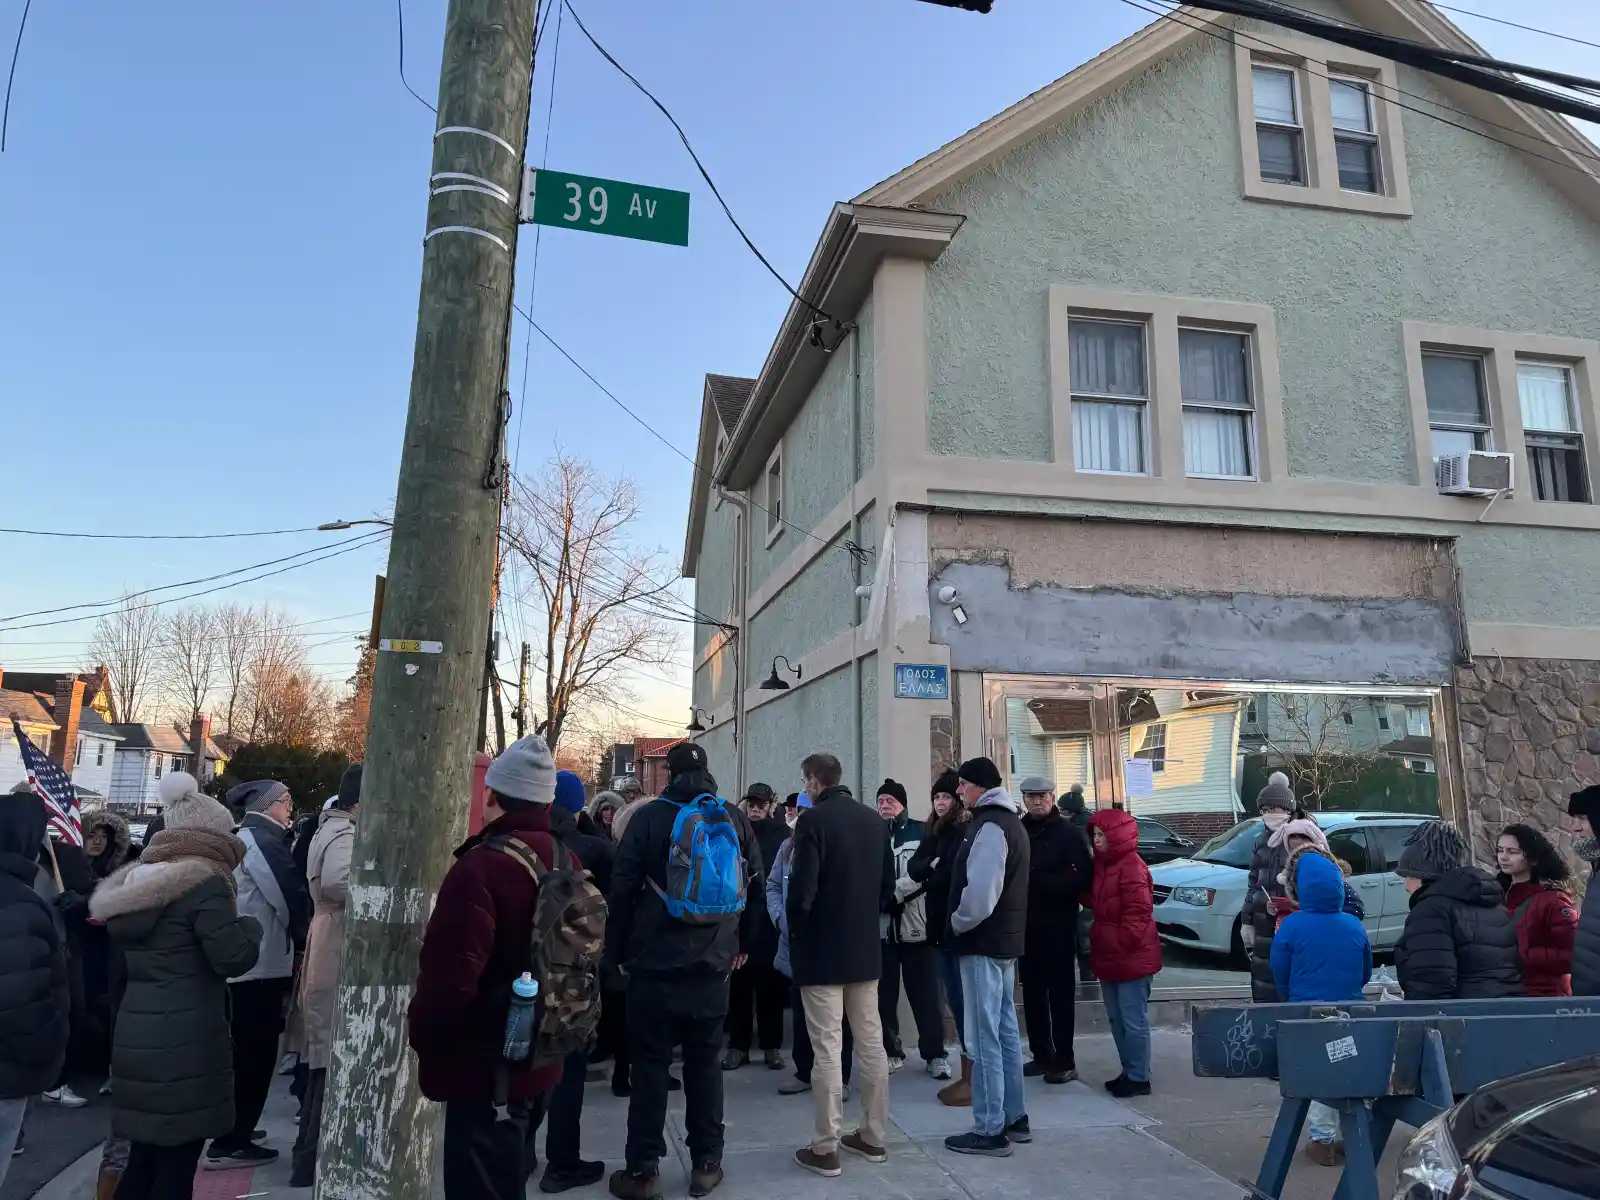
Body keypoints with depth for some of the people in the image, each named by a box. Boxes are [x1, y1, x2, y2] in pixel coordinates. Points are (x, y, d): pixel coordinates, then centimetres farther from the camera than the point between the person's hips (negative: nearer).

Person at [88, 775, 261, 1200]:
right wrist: (250, 925, 2)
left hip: (135, 1033, 8)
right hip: (185, 1041, -8)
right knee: (176, 1160, 3)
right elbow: (233, 958, -16)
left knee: (144, 1153, 17)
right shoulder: (204, 883, -15)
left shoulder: (136, 881, 11)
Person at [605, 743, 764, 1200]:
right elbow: (754, 884, 8)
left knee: (650, 1064, 7)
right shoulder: (734, 818, 3)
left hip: (654, 962, -2)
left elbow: (623, 889, -7)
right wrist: (742, 943, 17)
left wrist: (615, 952, 3)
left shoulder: (648, 817, -7)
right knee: (705, 1063, 12)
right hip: (713, 963, 3)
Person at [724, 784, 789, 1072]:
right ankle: (737, 1045, 17)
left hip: (771, 921, -1)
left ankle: (772, 1046, 18)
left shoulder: (782, 835, 2)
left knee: (771, 986, 6)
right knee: (739, 986, 6)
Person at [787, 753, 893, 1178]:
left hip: (822, 950, -6)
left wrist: (796, 932, -2)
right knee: (870, 1042, 13)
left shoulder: (813, 820, -15)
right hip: (866, 948, 6)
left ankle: (826, 1148, 7)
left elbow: (802, 888, -19)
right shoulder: (875, 820, 6)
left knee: (827, 1049, 0)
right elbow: (888, 884, 10)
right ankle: (874, 1136, 23)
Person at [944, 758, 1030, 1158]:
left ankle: (990, 1130, 1)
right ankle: (1014, 1118, 25)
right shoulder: (1011, 821, 15)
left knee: (984, 1039, -5)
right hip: (1007, 941, 10)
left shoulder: (989, 826, -17)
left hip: (983, 945, -10)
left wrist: (958, 923, -9)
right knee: (1005, 1032, 16)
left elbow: (980, 893, -25)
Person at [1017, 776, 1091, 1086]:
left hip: (1058, 925, -5)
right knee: (1032, 993, 12)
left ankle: (1064, 1060, 9)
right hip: (1026, 925, 5)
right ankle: (1041, 1055, 24)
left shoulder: (1068, 833, -5)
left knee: (1061, 994, 1)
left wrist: (1040, 882, -20)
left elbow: (1082, 876, -15)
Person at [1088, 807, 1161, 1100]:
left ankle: (1139, 1078, 10)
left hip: (1131, 958, -10)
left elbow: (1138, 913, -19)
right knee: (1116, 1018, 17)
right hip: (1108, 956, 10)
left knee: (1133, 1020, 0)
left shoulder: (1132, 867, -17)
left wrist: (1122, 944, -18)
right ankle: (1129, 1072, 28)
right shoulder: (1102, 864, 12)